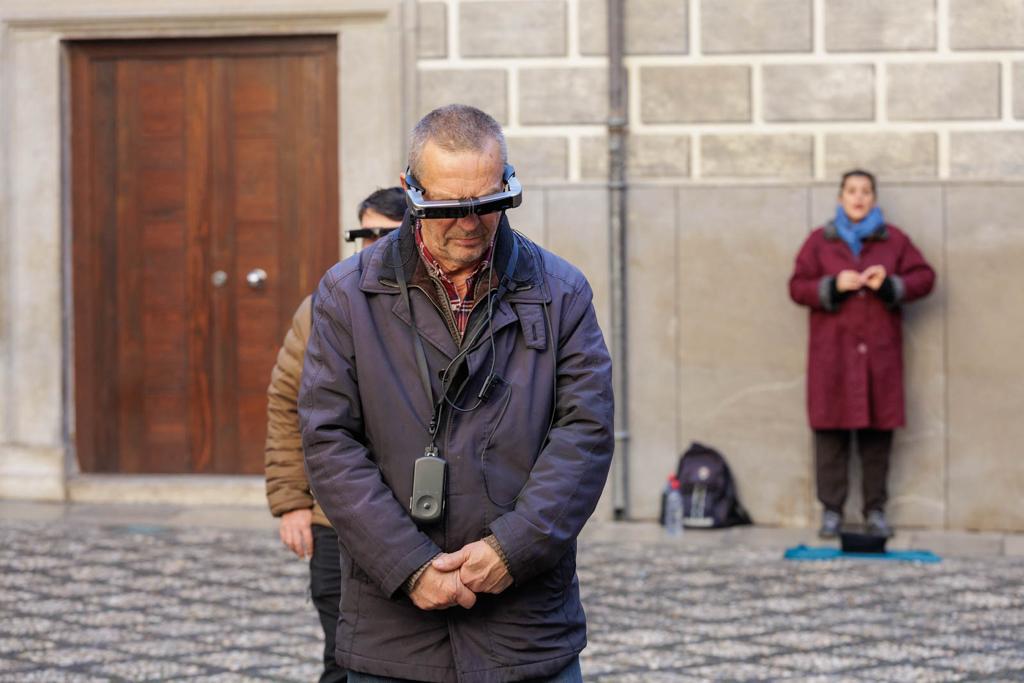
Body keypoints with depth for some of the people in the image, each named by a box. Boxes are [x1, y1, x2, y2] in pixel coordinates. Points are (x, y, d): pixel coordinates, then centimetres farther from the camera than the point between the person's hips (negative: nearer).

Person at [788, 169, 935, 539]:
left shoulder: (893, 239, 10)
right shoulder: (819, 241, 8)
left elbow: (924, 276, 7)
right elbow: (797, 286, 5)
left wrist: (890, 284, -11)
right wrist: (834, 286, -12)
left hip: (880, 352, 1)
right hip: (832, 352, -1)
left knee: (878, 432, 1)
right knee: (831, 430, -3)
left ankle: (876, 510, 9)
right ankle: (831, 511, 4)